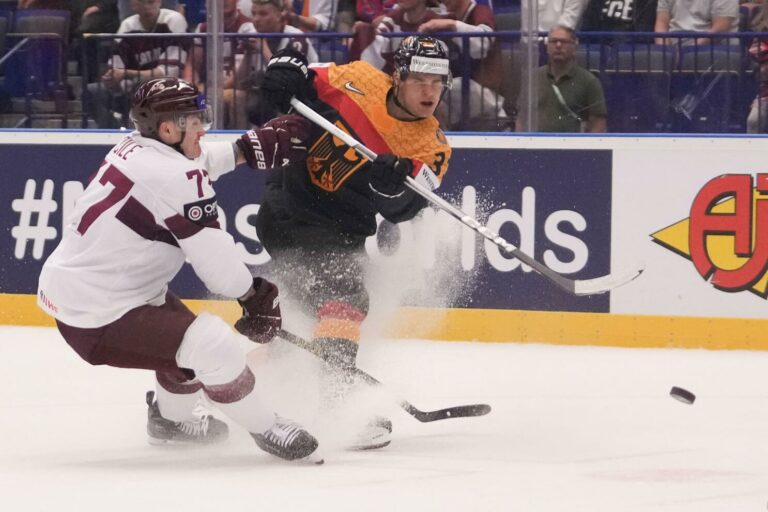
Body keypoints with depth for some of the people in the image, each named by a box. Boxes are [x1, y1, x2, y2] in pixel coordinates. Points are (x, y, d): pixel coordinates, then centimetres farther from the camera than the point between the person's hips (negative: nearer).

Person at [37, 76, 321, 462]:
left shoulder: (134, 148, 3)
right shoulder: (175, 179, -22)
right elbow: (215, 258, -15)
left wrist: (250, 147, 24)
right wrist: (255, 297, 1)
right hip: (94, 320, -10)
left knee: (184, 328, 28)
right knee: (212, 343, -16)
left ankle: (170, 419, 50)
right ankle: (265, 430, 0)